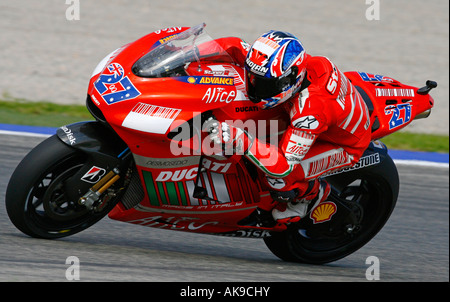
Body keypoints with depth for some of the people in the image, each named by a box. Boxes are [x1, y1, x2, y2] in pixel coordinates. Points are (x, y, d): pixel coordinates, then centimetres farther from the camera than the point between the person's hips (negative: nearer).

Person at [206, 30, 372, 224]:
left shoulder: (311, 108, -44)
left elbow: (284, 166, -42)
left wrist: (242, 142, -50)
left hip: (346, 147, -8)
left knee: (278, 176, -27)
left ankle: (313, 193, 5)